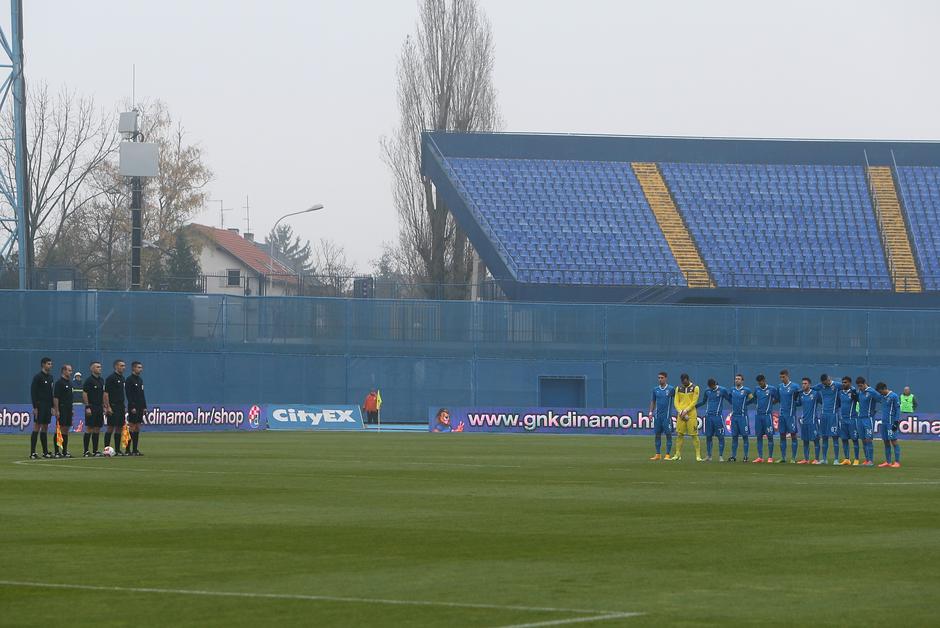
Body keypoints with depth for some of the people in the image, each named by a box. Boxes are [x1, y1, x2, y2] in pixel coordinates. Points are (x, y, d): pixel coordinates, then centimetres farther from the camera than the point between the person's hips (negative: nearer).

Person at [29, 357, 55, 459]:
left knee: (45, 428, 9)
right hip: (40, 406, -7)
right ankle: (32, 452, -8)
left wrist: (52, 406, 15)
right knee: (37, 427, -8)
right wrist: (35, 407, -17)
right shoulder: (37, 377, -9)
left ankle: (45, 452, 12)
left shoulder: (50, 377, 14)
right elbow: (33, 392, -12)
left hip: (47, 407, 7)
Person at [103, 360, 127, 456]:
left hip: (121, 407, 8)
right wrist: (108, 407, -18)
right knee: (111, 428, -8)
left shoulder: (122, 378, 15)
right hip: (113, 407, -8)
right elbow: (106, 393, -13)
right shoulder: (111, 378, -10)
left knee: (119, 428, 8)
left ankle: (117, 450, 12)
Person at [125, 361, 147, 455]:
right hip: (133, 407, -8)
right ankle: (127, 450, -6)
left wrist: (144, 407, 14)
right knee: (132, 428, -8)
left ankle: (135, 449, 10)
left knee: (137, 428, 7)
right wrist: (132, 407, -20)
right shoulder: (129, 380, -9)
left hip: (140, 408, 8)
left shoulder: (140, 380, 16)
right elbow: (128, 395, -14)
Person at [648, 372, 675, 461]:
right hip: (657, 416, 4)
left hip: (667, 415, -4)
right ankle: (658, 454, 11)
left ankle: (668, 454, 0)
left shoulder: (671, 389, -3)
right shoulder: (655, 389, 9)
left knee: (668, 434, -4)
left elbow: (676, 399, 1)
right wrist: (651, 412, 6)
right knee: (657, 434, 5)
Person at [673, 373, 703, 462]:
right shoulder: (679, 389, 11)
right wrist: (680, 411, -7)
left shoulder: (695, 388, -1)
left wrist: (686, 410, -13)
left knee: (694, 435, -5)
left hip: (691, 414, -4)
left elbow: (694, 401, -6)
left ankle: (698, 455, -3)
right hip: (681, 414, 4)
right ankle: (678, 454, 11)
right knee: (680, 434, 4)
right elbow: (676, 401, 9)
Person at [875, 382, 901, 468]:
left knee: (893, 441, -8)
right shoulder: (883, 397, 14)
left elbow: (898, 409, -10)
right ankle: (888, 462, 12)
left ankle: (897, 461, -8)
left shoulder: (894, 396, -8)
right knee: (886, 442, 8)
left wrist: (896, 422, -15)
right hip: (884, 422, 8)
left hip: (891, 422, -8)